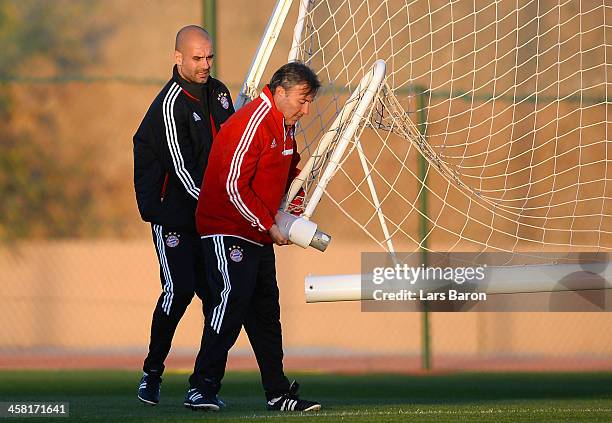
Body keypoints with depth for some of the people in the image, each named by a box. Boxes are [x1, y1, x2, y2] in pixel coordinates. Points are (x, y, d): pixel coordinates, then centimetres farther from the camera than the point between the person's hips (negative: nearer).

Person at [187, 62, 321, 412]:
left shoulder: (284, 127, 11)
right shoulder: (250, 124, -19)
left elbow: (292, 170, 29)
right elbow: (234, 186, -23)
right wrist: (269, 225, -17)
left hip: (259, 237, 10)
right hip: (228, 231, -10)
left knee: (266, 311, 10)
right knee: (232, 301, -18)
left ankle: (279, 394, 14)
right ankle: (202, 389, -15)